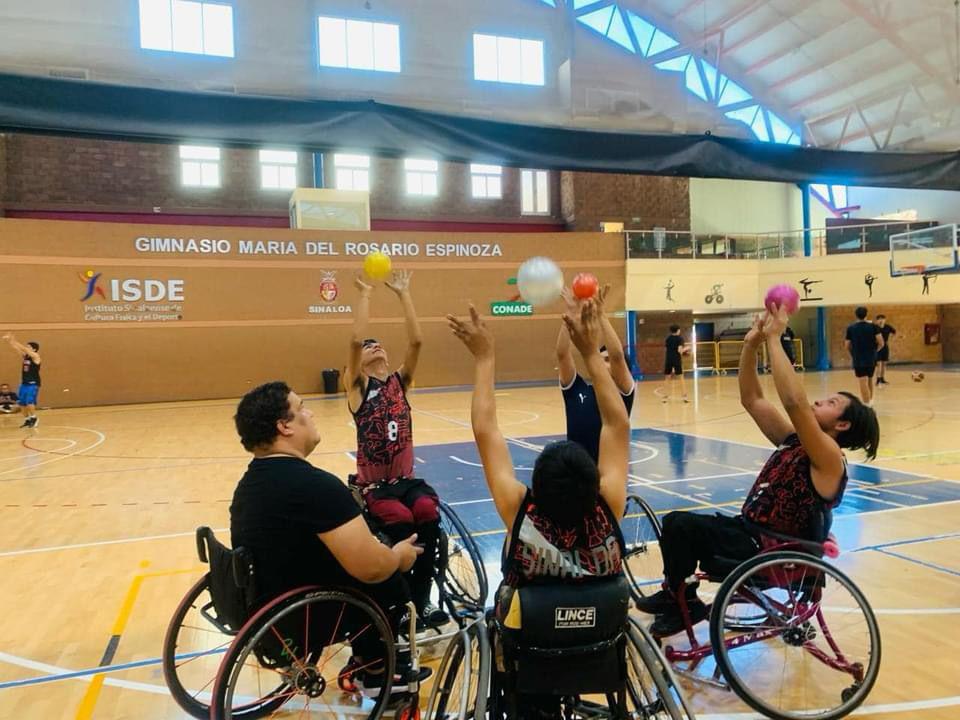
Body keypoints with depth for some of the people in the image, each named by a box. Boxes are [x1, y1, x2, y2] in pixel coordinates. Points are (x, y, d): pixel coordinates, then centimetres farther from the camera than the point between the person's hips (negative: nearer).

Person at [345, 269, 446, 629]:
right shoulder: (358, 388, 1)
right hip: (374, 485, -3)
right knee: (400, 521, -30)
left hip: (407, 479, 3)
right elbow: (355, 341, -15)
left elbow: (416, 341, -4)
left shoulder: (399, 382, 9)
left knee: (428, 511, -27)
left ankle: (421, 597, -12)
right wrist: (364, 294, -9)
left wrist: (403, 293, -4)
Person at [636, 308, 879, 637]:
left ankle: (685, 605, 1)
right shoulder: (792, 440, 7)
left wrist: (774, 338, -33)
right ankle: (675, 593, 21)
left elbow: (794, 403, -34)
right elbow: (751, 399, 4)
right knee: (676, 522, 7)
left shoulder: (829, 458, -17)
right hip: (752, 531, 9)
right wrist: (751, 344, -7)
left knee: (680, 525, -20)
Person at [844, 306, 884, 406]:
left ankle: (867, 405, -8)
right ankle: (871, 400, 32)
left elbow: (847, 346, 0)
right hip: (872, 358, 2)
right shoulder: (873, 326, -2)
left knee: (863, 382, -5)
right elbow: (881, 343, -7)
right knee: (870, 380, 23)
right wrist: (874, 350, 12)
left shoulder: (850, 328, -2)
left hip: (858, 359, -2)